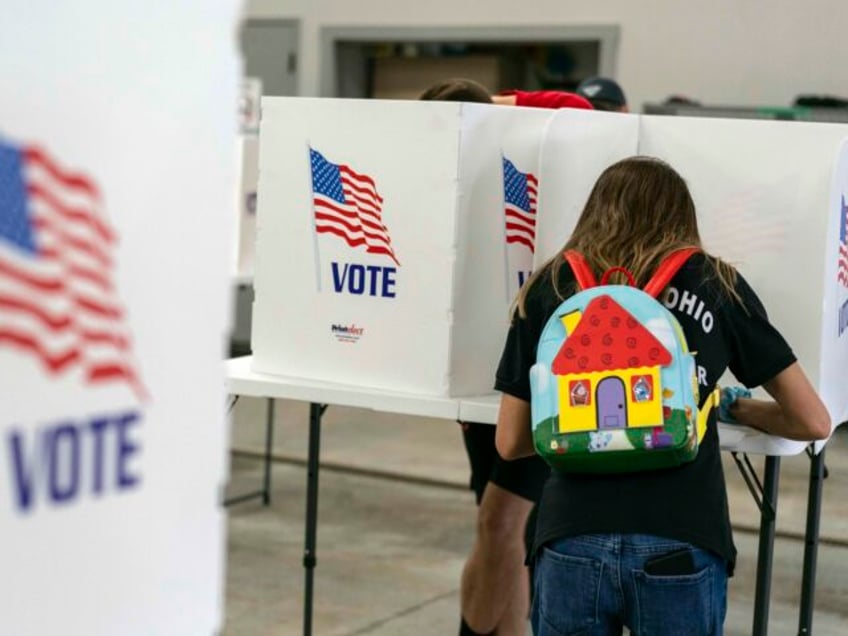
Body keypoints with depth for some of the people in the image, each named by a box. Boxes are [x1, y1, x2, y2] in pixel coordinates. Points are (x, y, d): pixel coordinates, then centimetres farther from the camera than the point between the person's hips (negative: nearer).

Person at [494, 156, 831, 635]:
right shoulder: (717, 284, 10)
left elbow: (510, 443, 14)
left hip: (573, 543, 1)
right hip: (681, 547, 0)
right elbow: (813, 422, 14)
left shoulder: (550, 287, 12)